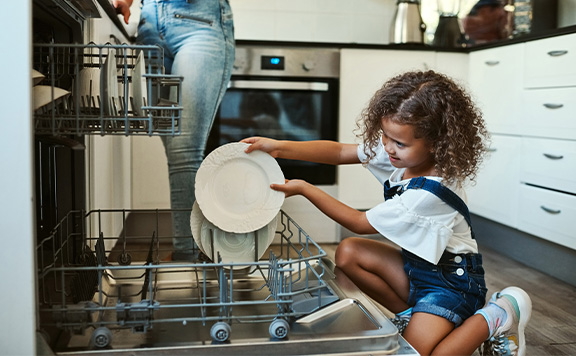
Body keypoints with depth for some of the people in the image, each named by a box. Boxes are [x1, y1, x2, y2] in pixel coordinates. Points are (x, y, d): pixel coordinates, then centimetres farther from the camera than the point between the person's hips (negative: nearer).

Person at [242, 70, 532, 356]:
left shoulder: (429, 193, -32)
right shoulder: (401, 152, -10)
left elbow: (360, 223, -20)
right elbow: (340, 152, -5)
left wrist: (304, 189, -17)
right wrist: (280, 147, -15)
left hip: (451, 277, -8)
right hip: (417, 264, 8)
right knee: (348, 253, -3)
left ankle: (498, 316, -1)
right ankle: (412, 314, 8)